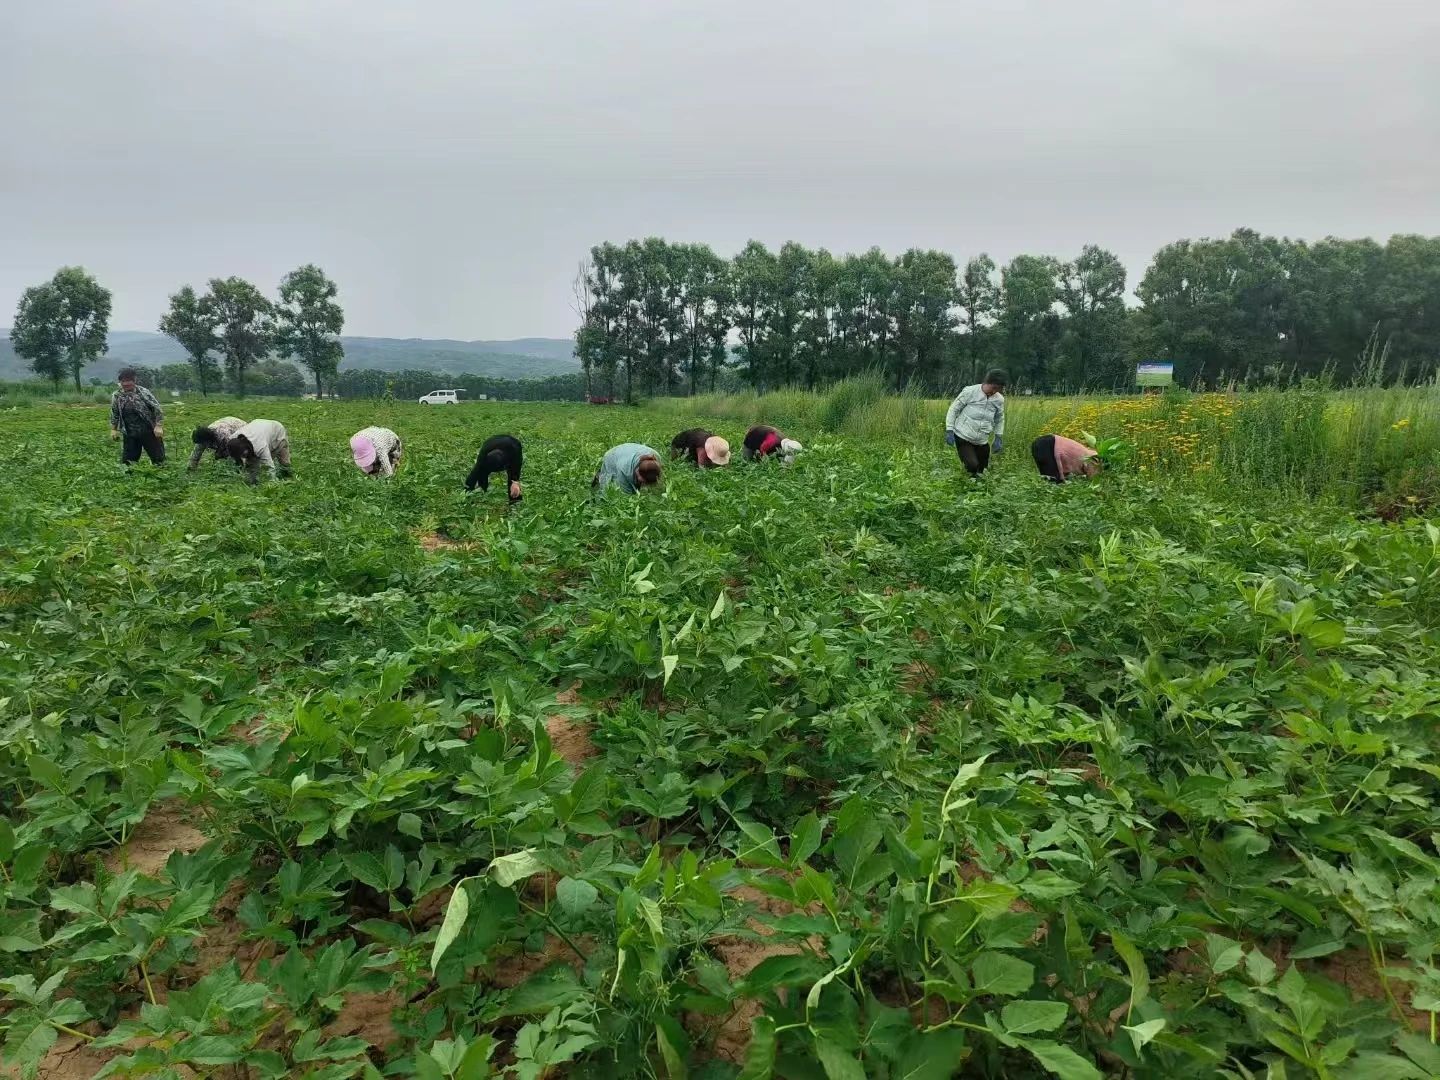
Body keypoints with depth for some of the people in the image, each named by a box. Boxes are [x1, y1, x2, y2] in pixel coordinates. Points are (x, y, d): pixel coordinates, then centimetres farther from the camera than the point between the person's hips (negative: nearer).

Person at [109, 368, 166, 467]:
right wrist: (113, 429, 10)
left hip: (149, 432, -3)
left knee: (158, 458, 2)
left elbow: (157, 408, -9)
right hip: (130, 435, 3)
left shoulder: (143, 392, -9)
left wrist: (158, 426, -15)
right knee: (127, 460, 5)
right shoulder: (116, 396, 3)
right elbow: (114, 414, 14)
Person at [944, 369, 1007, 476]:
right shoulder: (970, 391, -11)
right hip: (963, 437, -4)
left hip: (982, 442, 4)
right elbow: (954, 409, -5)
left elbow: (999, 419, 16)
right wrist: (949, 431, -9)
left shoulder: (999, 399, 0)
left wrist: (998, 439, 12)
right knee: (972, 466, -18)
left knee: (981, 469, 7)